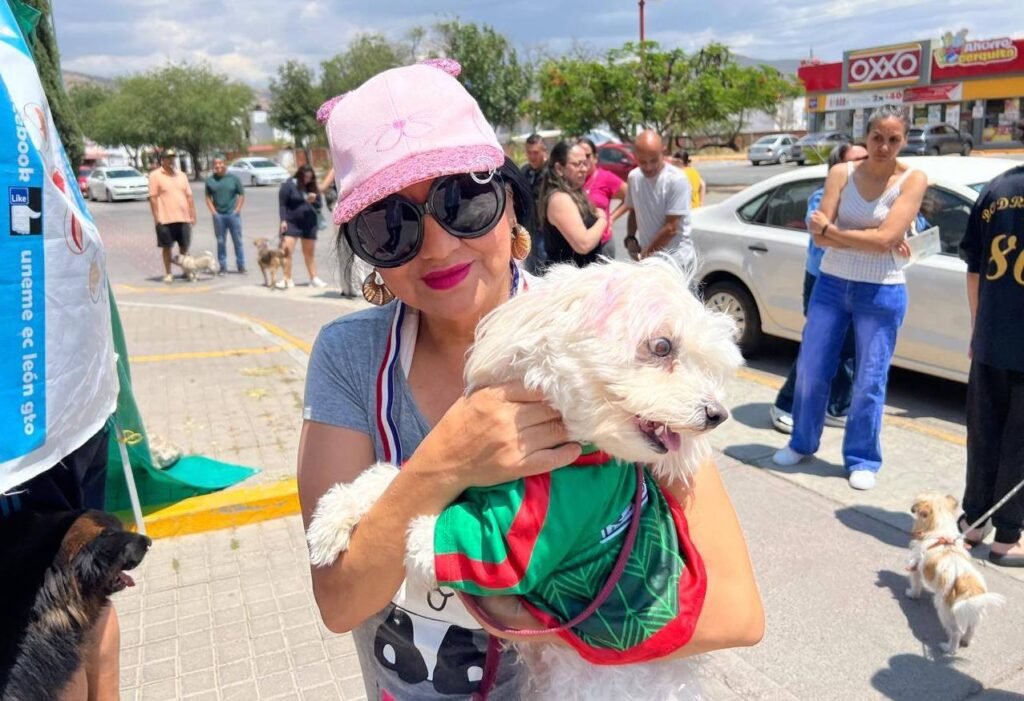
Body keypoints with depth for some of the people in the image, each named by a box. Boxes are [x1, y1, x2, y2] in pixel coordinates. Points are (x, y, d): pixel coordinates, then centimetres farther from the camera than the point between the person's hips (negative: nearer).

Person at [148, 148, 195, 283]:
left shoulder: (181, 175, 13)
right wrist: (156, 217, -11)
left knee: (184, 246, 9)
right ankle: (168, 273, 11)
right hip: (165, 218, -4)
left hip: (183, 218, 4)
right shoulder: (155, 176, -1)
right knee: (166, 246, 2)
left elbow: (189, 196, 13)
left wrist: (192, 215, 7)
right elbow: (153, 197, -5)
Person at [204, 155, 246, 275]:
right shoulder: (210, 180, 5)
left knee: (237, 241, 3)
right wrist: (213, 211, -3)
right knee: (221, 242, 6)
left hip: (233, 214, -1)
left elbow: (241, 195, 3)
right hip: (218, 215, 1)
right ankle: (222, 266, 13)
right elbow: (208, 197, 8)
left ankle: (241, 266, 10)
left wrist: (237, 209, -5)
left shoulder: (233, 178, 2)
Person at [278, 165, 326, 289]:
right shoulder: (288, 185, -6)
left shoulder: (312, 187, 7)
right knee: (287, 250, -13)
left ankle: (314, 279, 19)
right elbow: (282, 204, -8)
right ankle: (287, 279, -10)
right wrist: (283, 220, -16)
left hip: (310, 223, 4)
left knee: (310, 252, 12)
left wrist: (313, 201, -13)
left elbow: (320, 204, 9)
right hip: (292, 223, -4)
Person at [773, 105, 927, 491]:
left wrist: (831, 230, -13)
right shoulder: (841, 173, -2)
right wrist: (870, 240, -19)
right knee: (810, 370, 9)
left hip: (882, 293, -2)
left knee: (869, 382, 4)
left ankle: (862, 459, 21)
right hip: (831, 284, 3)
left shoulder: (913, 180, -8)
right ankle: (802, 443, 30)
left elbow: (885, 238, -20)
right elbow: (820, 236, -10)